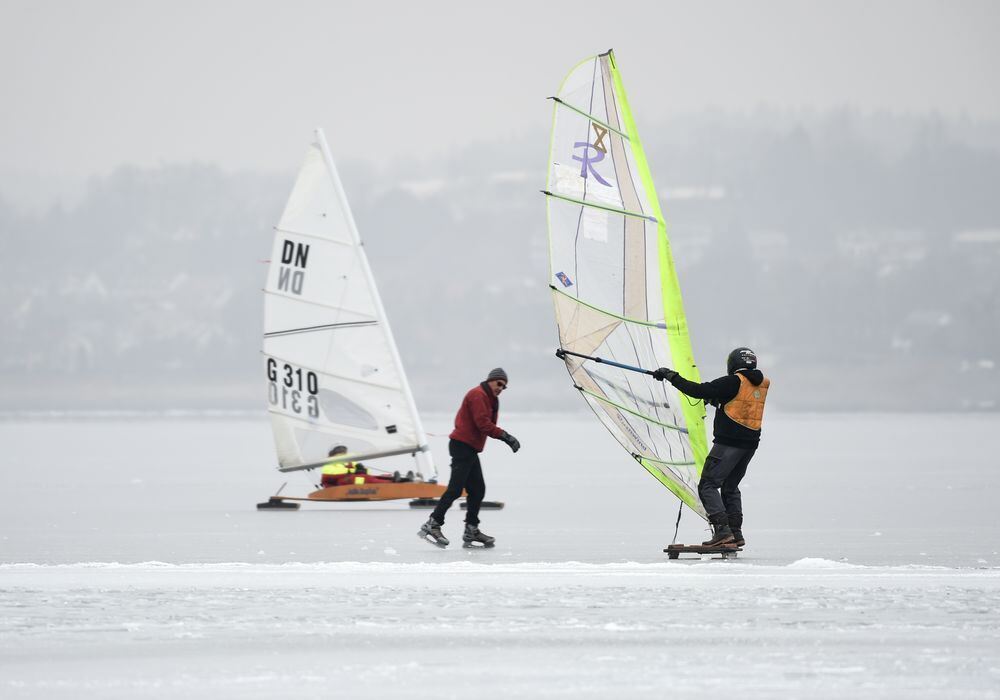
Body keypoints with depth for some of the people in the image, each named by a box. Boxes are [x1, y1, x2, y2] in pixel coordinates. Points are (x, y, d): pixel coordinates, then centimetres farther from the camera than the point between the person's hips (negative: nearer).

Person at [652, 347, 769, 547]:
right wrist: (714, 398, 31)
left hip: (728, 444, -8)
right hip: (750, 445, 8)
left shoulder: (733, 382, -12)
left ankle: (722, 530, -16)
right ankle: (736, 534, 15)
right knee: (730, 487, 21)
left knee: (708, 485, -4)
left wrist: (672, 377, -5)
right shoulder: (762, 384, 10)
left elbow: (700, 391, -13)